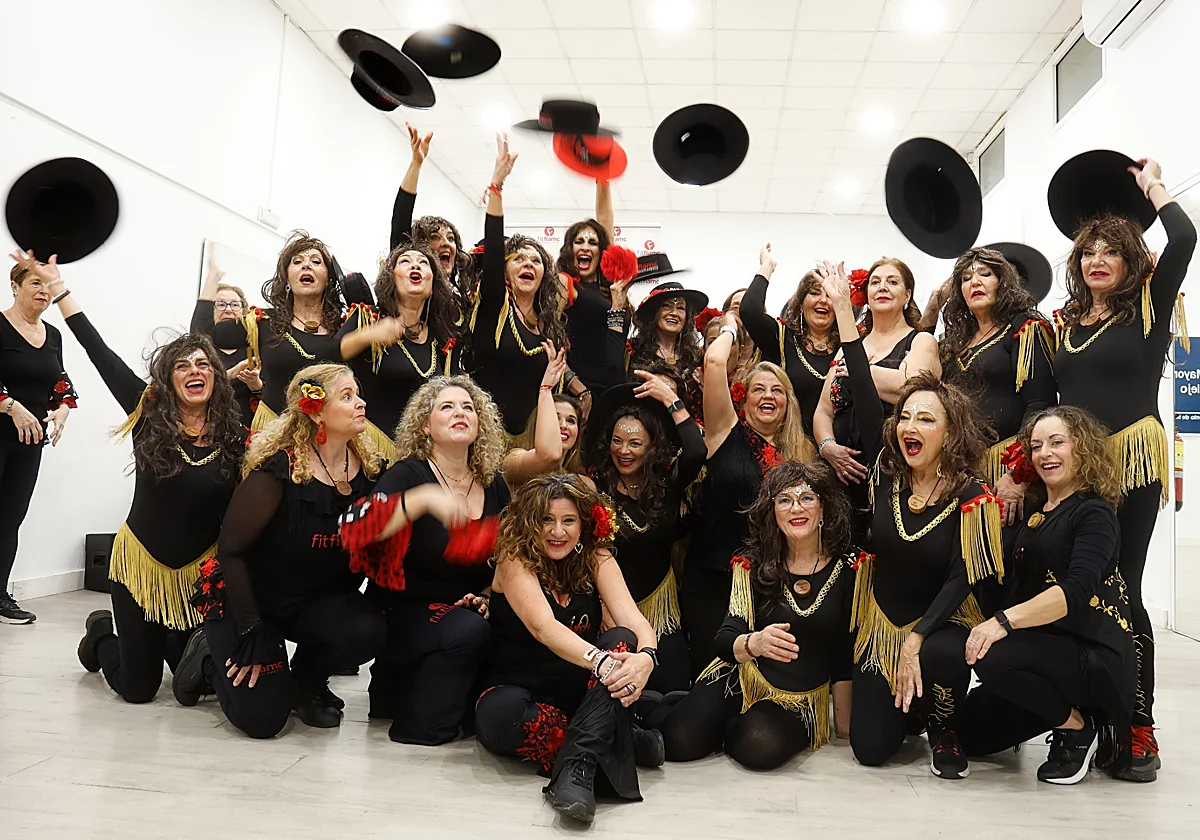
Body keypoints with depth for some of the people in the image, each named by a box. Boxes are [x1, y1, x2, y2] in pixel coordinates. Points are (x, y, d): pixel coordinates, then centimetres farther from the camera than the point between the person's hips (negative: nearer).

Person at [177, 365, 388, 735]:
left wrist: (347, 605, -6)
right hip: (249, 597, -4)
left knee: (368, 631, -27)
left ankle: (306, 679, 5)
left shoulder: (368, 467, -8)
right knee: (263, 718, -15)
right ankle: (212, 657, 16)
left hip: (316, 600, 5)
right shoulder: (278, 470, -24)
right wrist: (251, 633, -19)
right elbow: (231, 550, -18)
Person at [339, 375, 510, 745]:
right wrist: (423, 498, -39)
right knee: (468, 630, -33)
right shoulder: (408, 474, -9)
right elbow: (359, 529, -28)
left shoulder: (494, 485, 5)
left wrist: (487, 594, -3)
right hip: (403, 613, -5)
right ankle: (419, 724, -10)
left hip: (466, 611, 5)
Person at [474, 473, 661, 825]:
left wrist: (645, 657, -41)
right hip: (517, 687, -2)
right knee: (500, 715, -38)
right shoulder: (514, 558, -12)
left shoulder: (597, 559, -1)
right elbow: (543, 627, -30)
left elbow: (635, 621, -16)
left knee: (623, 641, -27)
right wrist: (600, 661, -48)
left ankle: (577, 764, -38)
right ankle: (625, 743, -24)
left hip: (577, 689, 3)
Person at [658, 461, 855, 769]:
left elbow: (845, 654, 1)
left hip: (801, 699, -1)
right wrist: (754, 643, -35)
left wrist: (842, 721, 5)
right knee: (679, 742, -22)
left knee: (761, 747, -33)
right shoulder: (753, 565, -3)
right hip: (743, 681, 1)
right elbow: (724, 640, -11)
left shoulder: (847, 567, -6)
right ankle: (729, 725, 13)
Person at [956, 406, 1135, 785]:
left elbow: (1078, 590, -26)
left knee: (994, 658, -34)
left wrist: (1004, 621, -34)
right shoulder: (1036, 513, 14)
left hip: (1094, 655, -8)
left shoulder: (1094, 514, -10)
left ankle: (1078, 726, -8)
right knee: (970, 729, 5)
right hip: (1044, 647, 8)